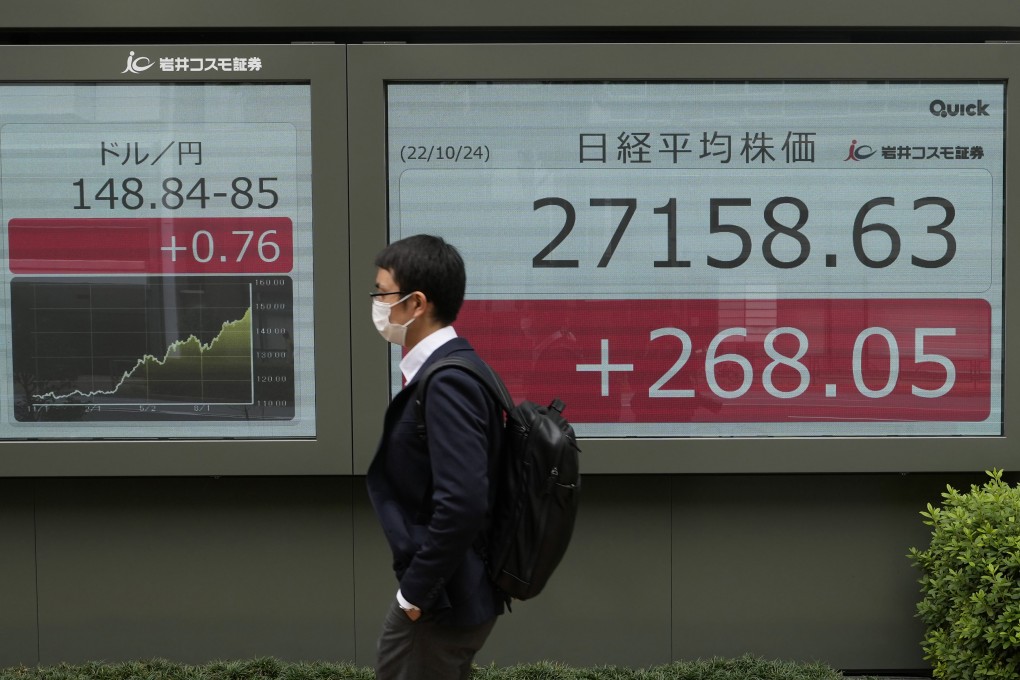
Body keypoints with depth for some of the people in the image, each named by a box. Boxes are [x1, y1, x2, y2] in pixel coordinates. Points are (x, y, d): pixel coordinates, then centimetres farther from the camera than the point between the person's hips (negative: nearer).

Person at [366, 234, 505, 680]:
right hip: (433, 587, 10)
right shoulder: (445, 370, 9)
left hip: (444, 598, -10)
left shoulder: (447, 383, -22)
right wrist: (415, 584, 14)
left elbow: (463, 502, -30)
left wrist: (417, 589, -20)